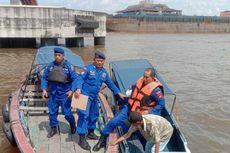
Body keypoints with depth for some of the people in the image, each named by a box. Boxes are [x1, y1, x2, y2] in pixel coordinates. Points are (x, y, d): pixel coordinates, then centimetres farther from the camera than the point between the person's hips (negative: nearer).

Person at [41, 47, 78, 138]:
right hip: (53, 93, 4)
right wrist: (44, 89, -2)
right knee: (52, 112, 11)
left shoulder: (68, 66, -9)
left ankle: (72, 125, 31)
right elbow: (44, 78, 7)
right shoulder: (50, 65, 1)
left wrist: (72, 90, -19)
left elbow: (75, 79, -9)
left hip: (65, 94, -4)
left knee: (67, 113, 1)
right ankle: (53, 129, 30)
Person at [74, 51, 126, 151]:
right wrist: (78, 89, -32)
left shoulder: (104, 71, 9)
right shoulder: (88, 68, -10)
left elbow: (110, 83, 16)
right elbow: (81, 79, -15)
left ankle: (91, 132, 37)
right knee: (84, 115, -11)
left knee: (94, 114, 18)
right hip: (85, 95, -7)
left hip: (94, 96, 8)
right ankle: (82, 138, -8)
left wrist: (119, 93, 18)